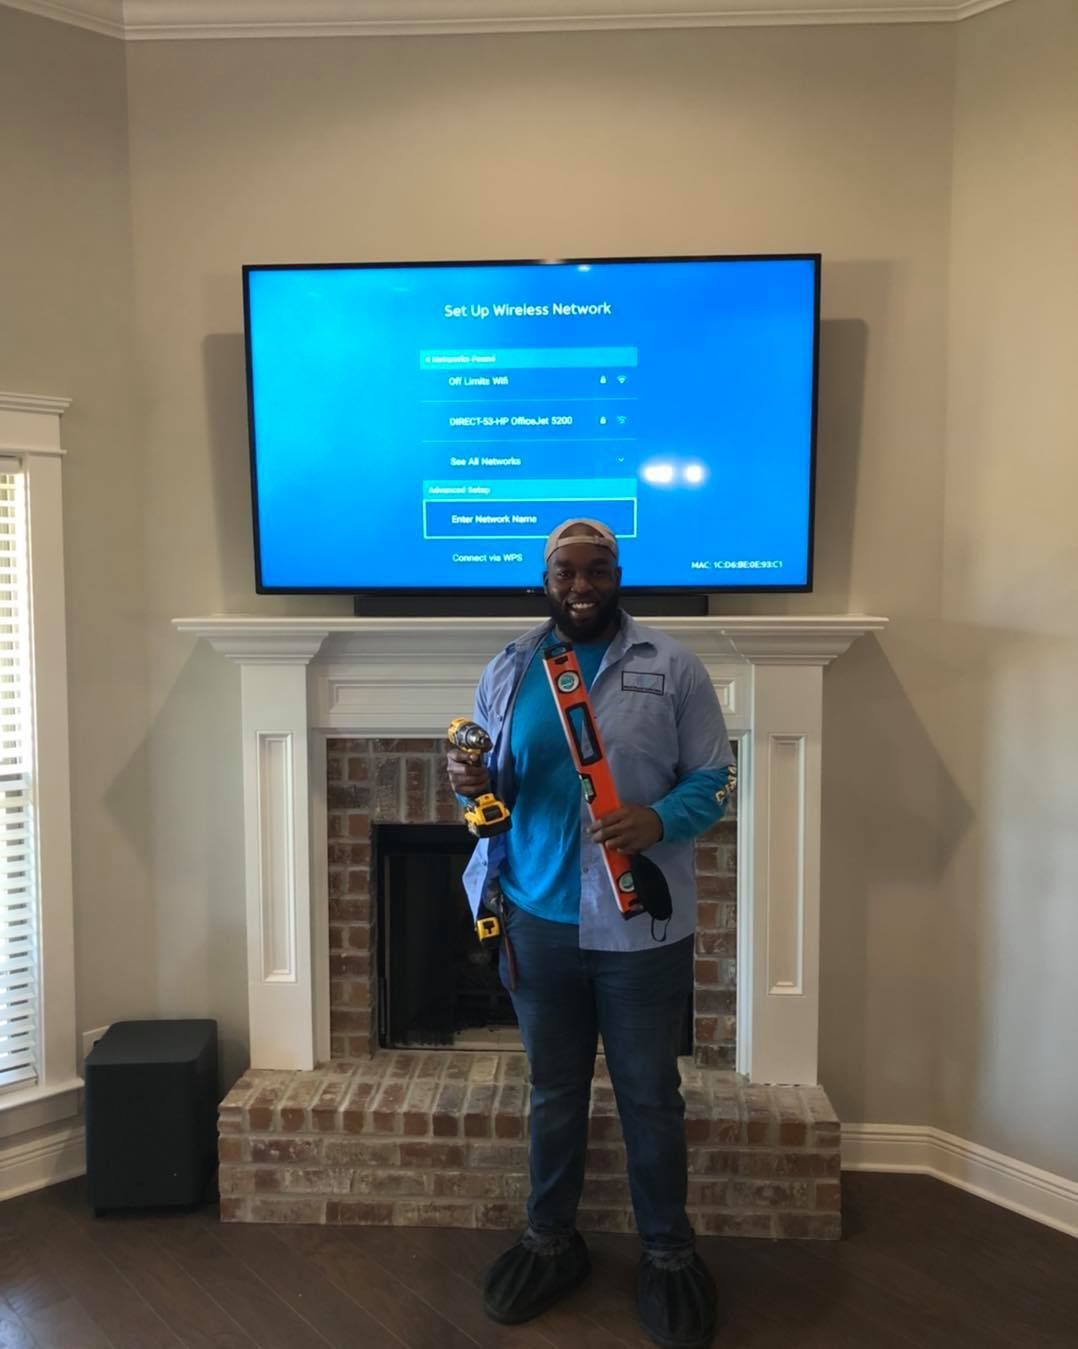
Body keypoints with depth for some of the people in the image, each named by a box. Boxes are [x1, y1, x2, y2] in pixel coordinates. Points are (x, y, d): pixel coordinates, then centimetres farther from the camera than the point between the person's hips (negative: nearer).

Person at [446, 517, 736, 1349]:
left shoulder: (672, 667, -5)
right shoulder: (508, 671, 5)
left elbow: (715, 778, -5)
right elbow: (493, 780, 10)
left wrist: (659, 821, -24)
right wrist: (470, 780, -14)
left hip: (639, 925, -2)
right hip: (537, 920, 3)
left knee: (651, 1096, 13)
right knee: (553, 1092, 19)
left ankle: (668, 1252, 36)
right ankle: (551, 1242, 40)